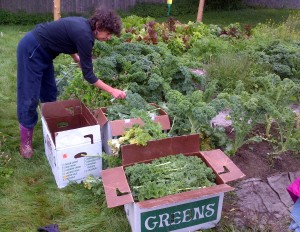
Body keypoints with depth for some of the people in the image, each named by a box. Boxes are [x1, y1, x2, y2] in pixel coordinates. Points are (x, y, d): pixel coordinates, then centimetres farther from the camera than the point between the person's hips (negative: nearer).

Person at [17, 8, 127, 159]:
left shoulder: (84, 26, 0)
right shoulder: (84, 35, -26)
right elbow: (88, 74, -22)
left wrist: (79, 61, 11)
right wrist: (112, 91, -18)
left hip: (43, 51, 10)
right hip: (31, 50, -10)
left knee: (49, 94, 14)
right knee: (29, 98, -4)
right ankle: (25, 142, 9)